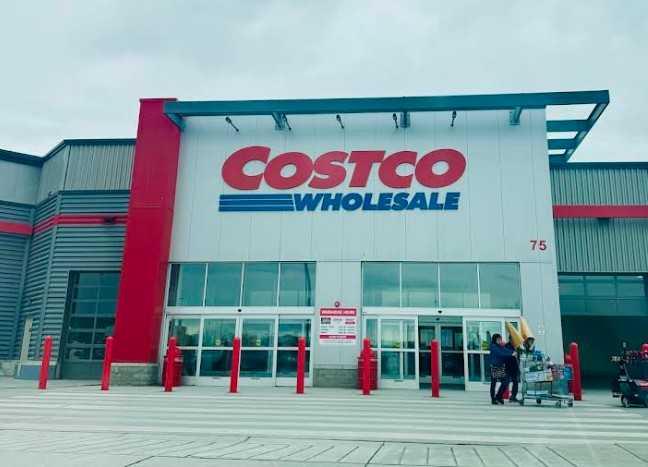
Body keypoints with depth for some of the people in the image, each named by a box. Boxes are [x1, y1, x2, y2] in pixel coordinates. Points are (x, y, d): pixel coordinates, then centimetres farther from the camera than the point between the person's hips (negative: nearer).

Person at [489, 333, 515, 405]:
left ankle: (498, 396, 15)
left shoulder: (501, 346, 11)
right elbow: (501, 353, -21)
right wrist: (511, 354, -24)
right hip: (494, 367, -7)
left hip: (502, 367, 7)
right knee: (493, 383, 1)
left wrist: (513, 352, -25)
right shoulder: (493, 346, -9)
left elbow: (506, 351, -6)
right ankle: (493, 399, 9)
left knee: (505, 382, 0)